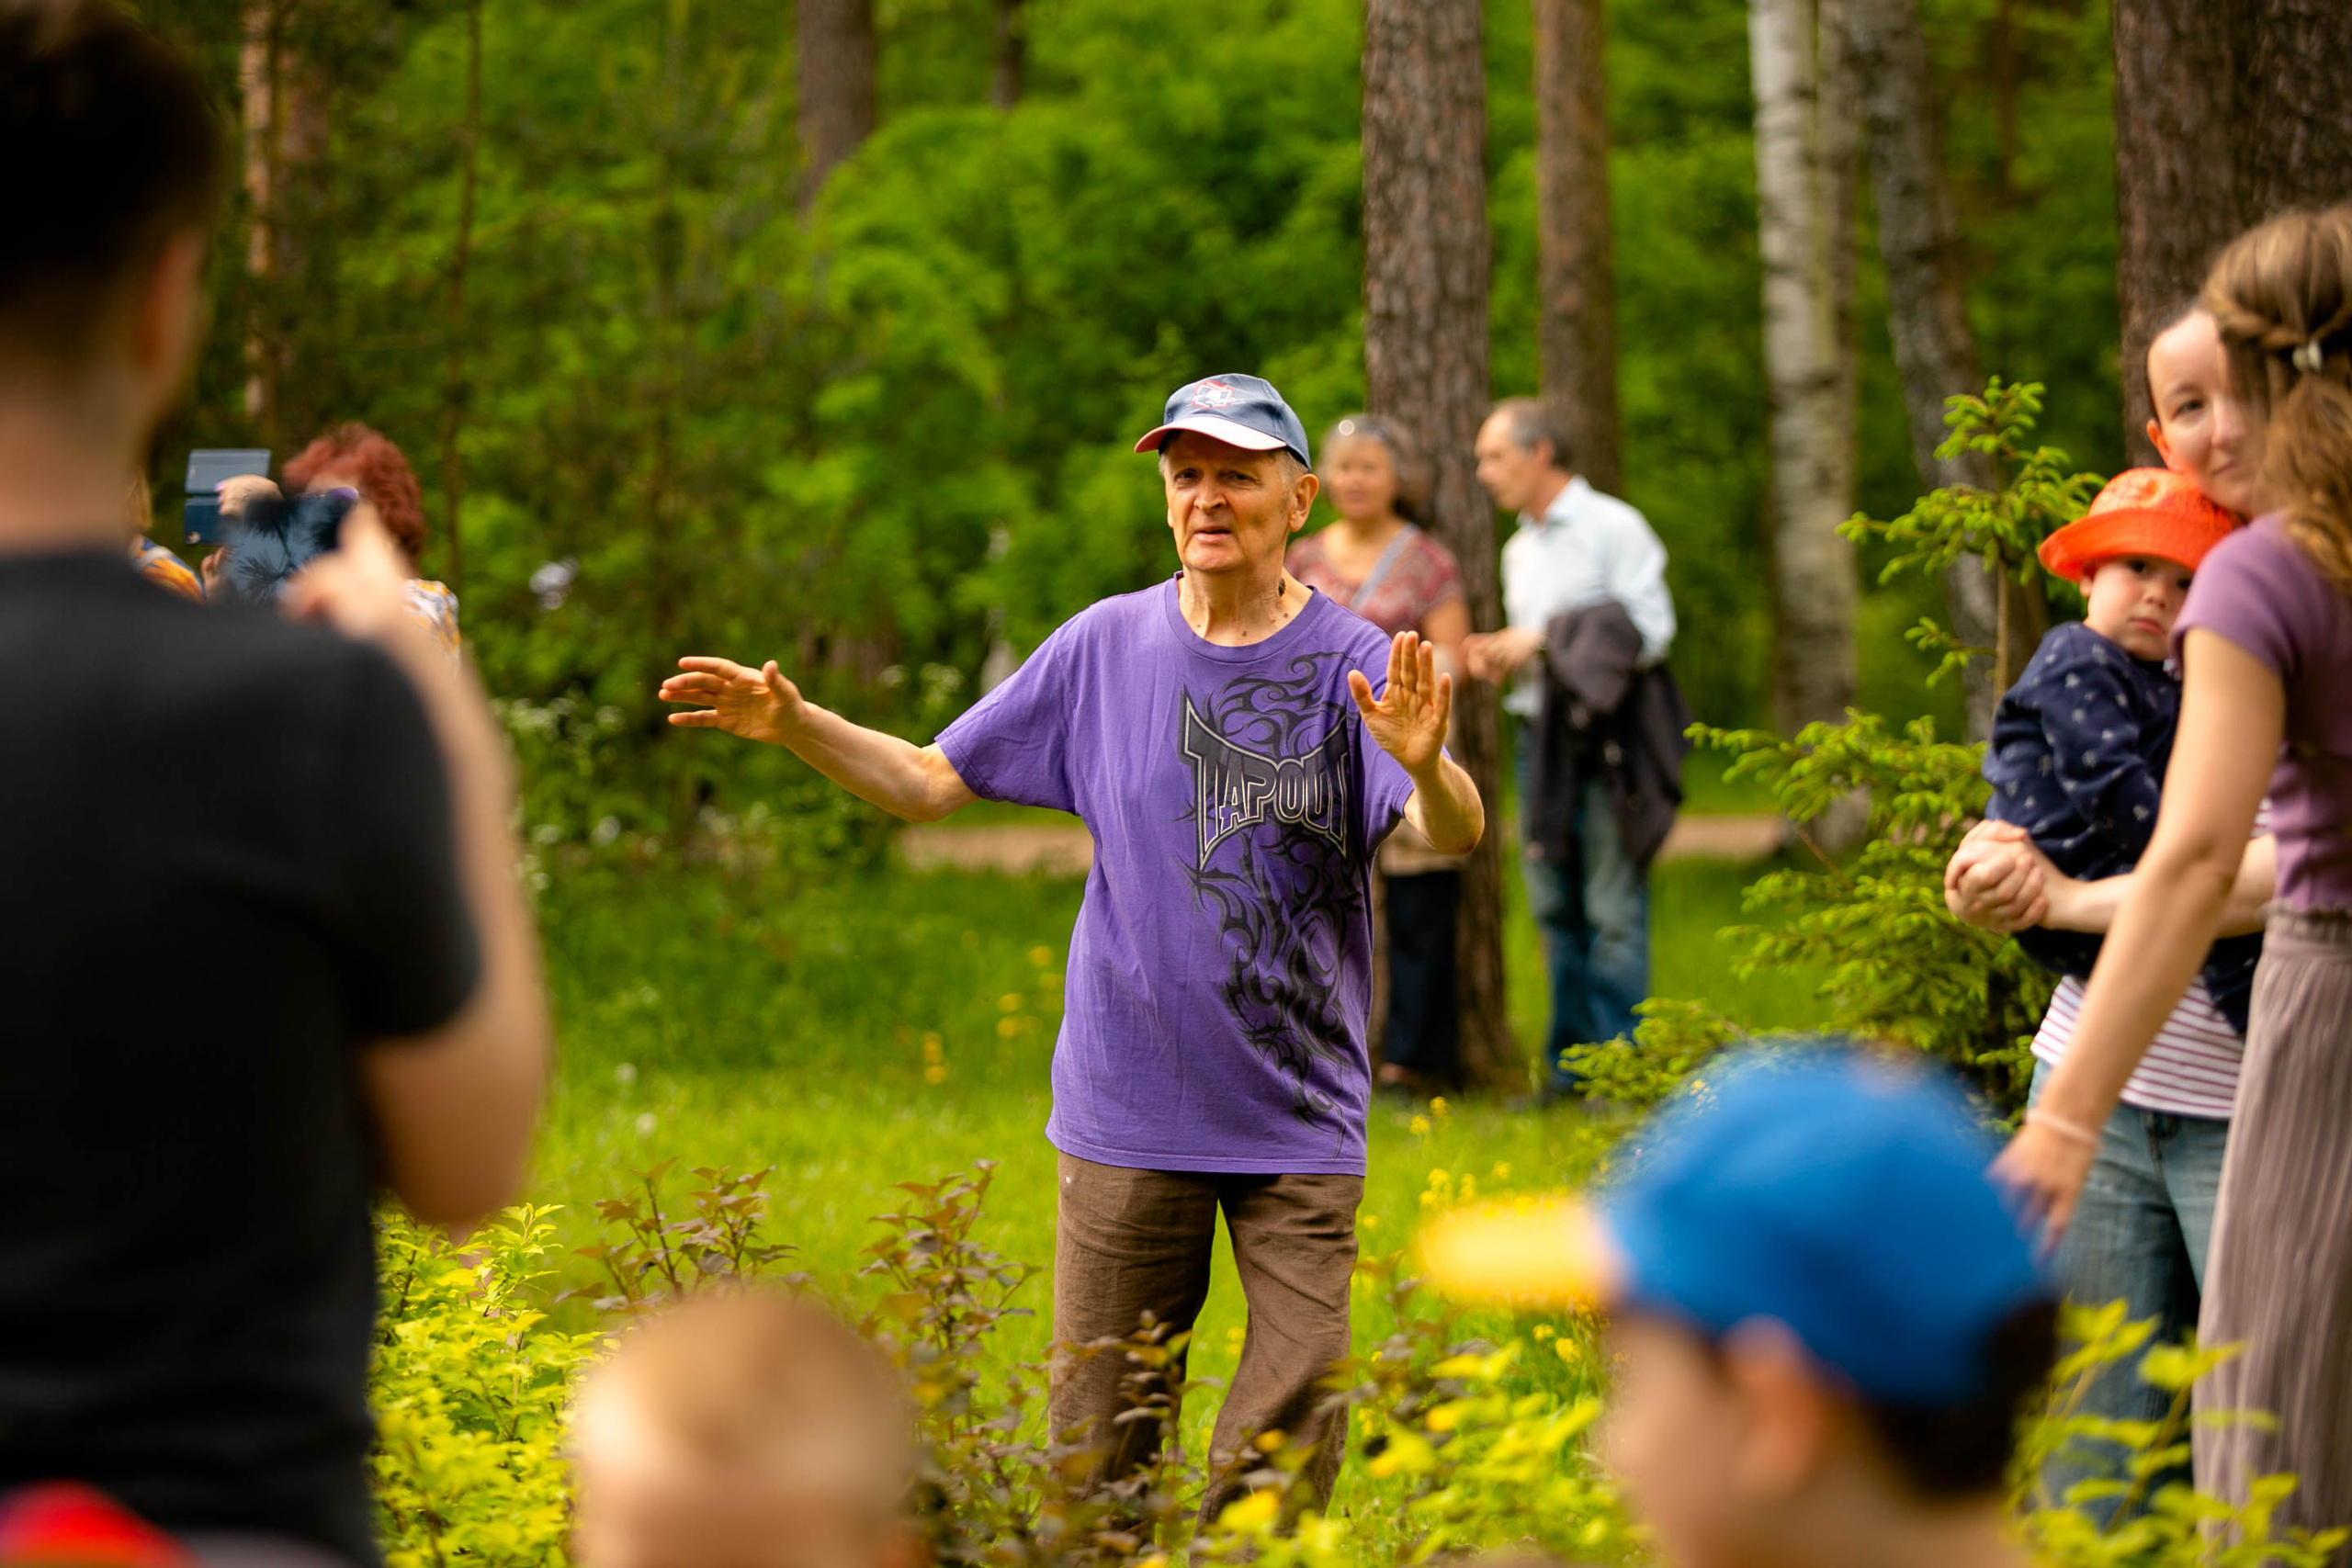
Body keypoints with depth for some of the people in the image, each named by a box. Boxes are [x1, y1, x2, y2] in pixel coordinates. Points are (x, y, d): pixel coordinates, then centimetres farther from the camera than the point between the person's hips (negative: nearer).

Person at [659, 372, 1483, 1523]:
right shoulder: (1102, 647, 4)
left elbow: (1455, 835, -21)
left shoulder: (1354, 663, -6)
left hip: (1299, 1123, -2)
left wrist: (1423, 765, -44)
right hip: (1127, 1114, 2)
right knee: (1097, 1440, 7)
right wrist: (795, 725, -4)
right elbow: (929, 782, 10)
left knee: (1289, 1430, -4)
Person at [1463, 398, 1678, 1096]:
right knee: (1556, 909, 7)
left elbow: (1652, 631, -12)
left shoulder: (1613, 527, -4)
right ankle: (1569, 1065, 12)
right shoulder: (1519, 550, 19)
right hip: (1539, 737, 7)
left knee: (1614, 911, -7)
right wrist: (1497, 658, 4)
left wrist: (1542, 639, -13)